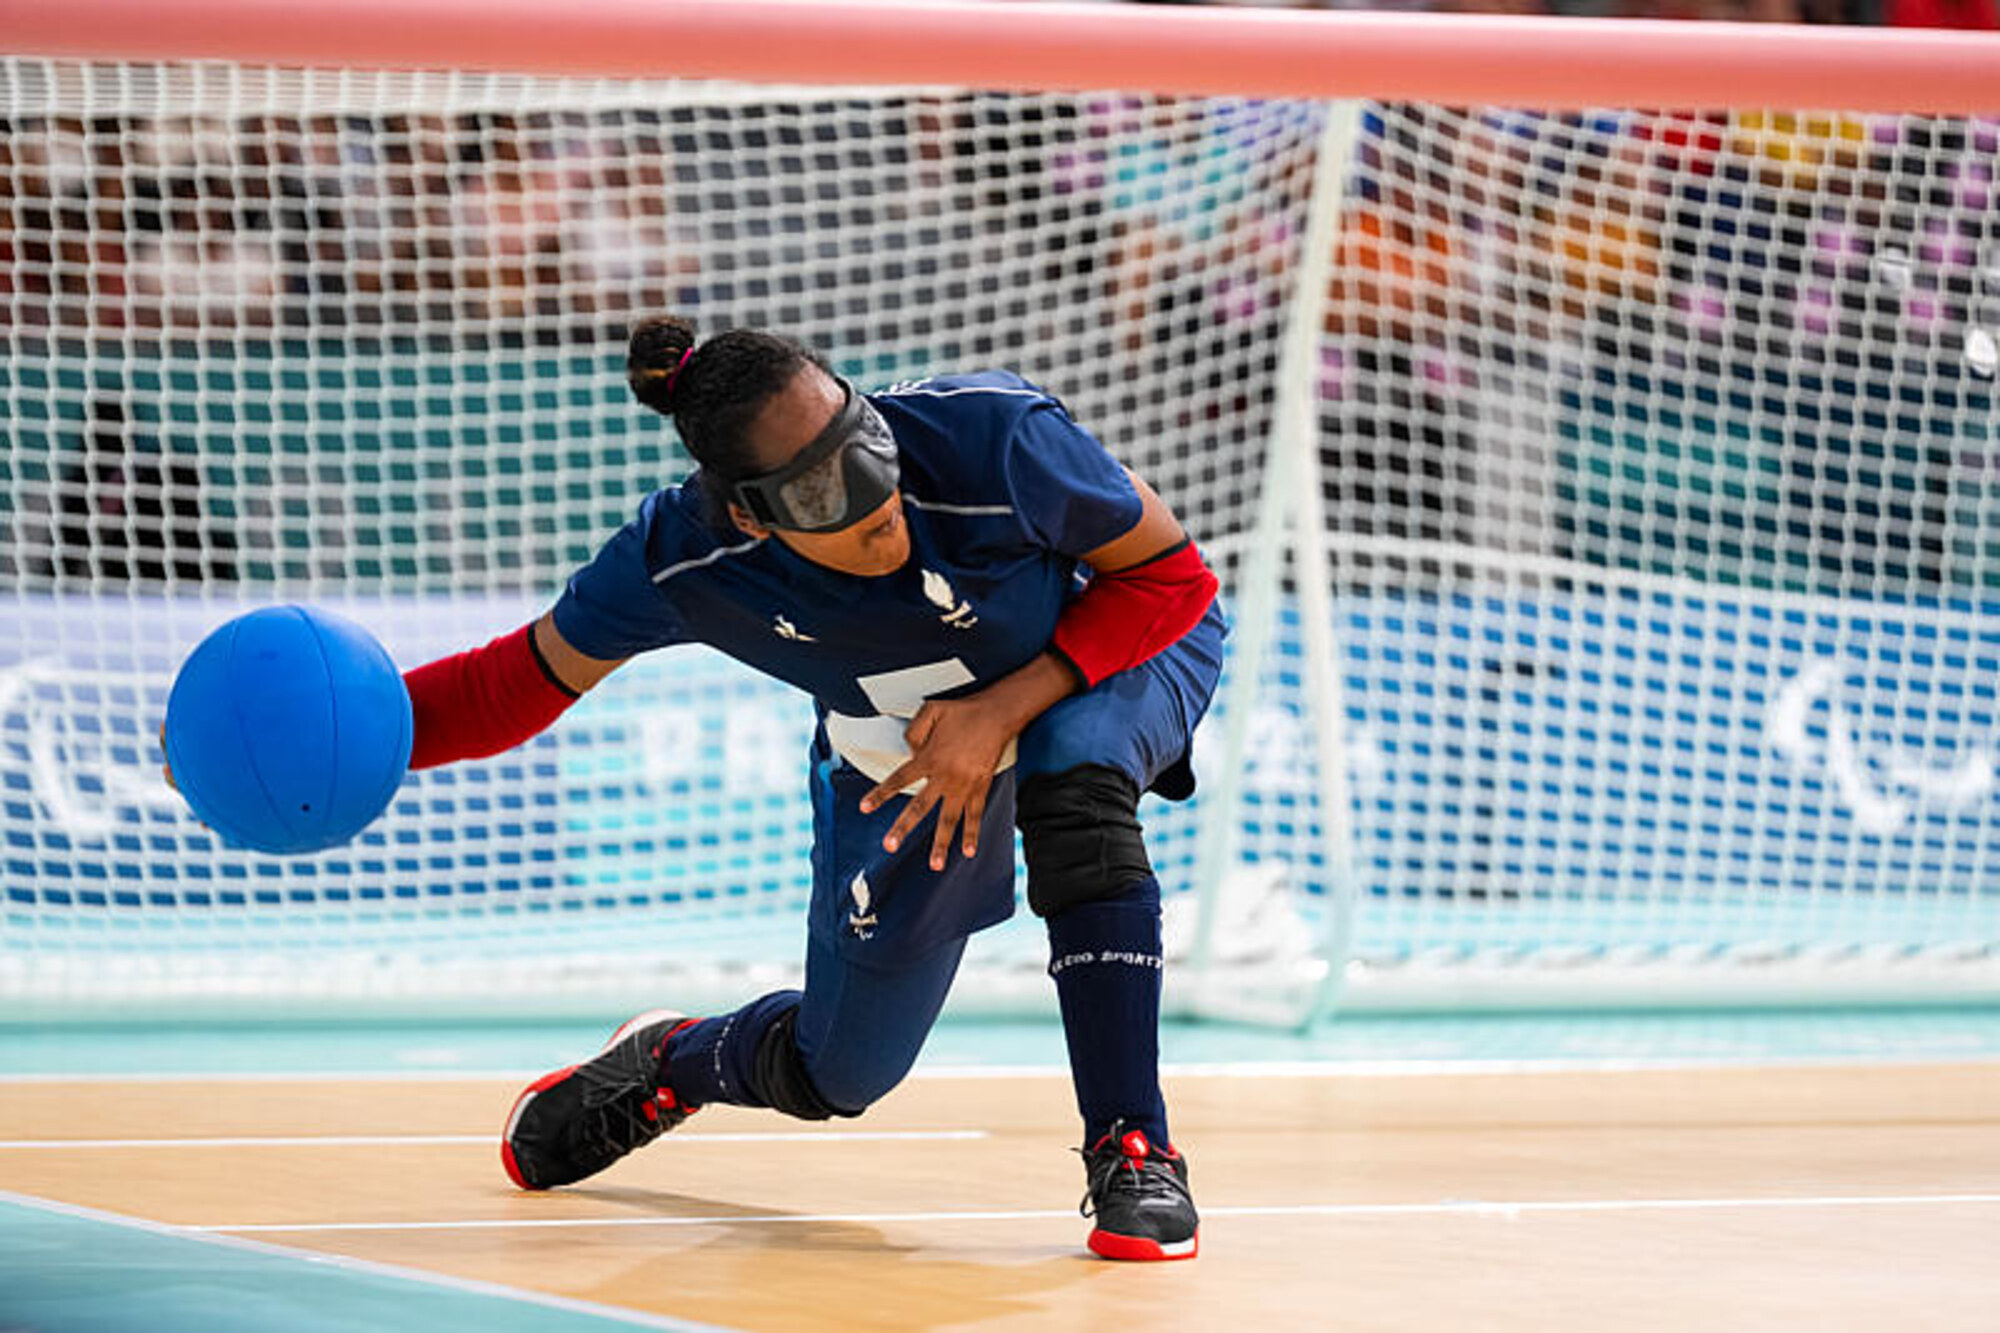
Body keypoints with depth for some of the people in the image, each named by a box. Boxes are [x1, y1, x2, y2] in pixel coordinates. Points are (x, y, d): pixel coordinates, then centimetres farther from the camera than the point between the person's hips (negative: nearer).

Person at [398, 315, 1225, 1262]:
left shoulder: (993, 432, -39)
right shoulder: (682, 558, -30)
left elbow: (1171, 575, -24)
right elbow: (524, 679, -14)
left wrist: (1003, 710, -34)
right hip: (901, 761, 2)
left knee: (1072, 776, -39)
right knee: (835, 1076, 8)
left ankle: (1133, 1150, -30)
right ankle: (666, 1066, 44)